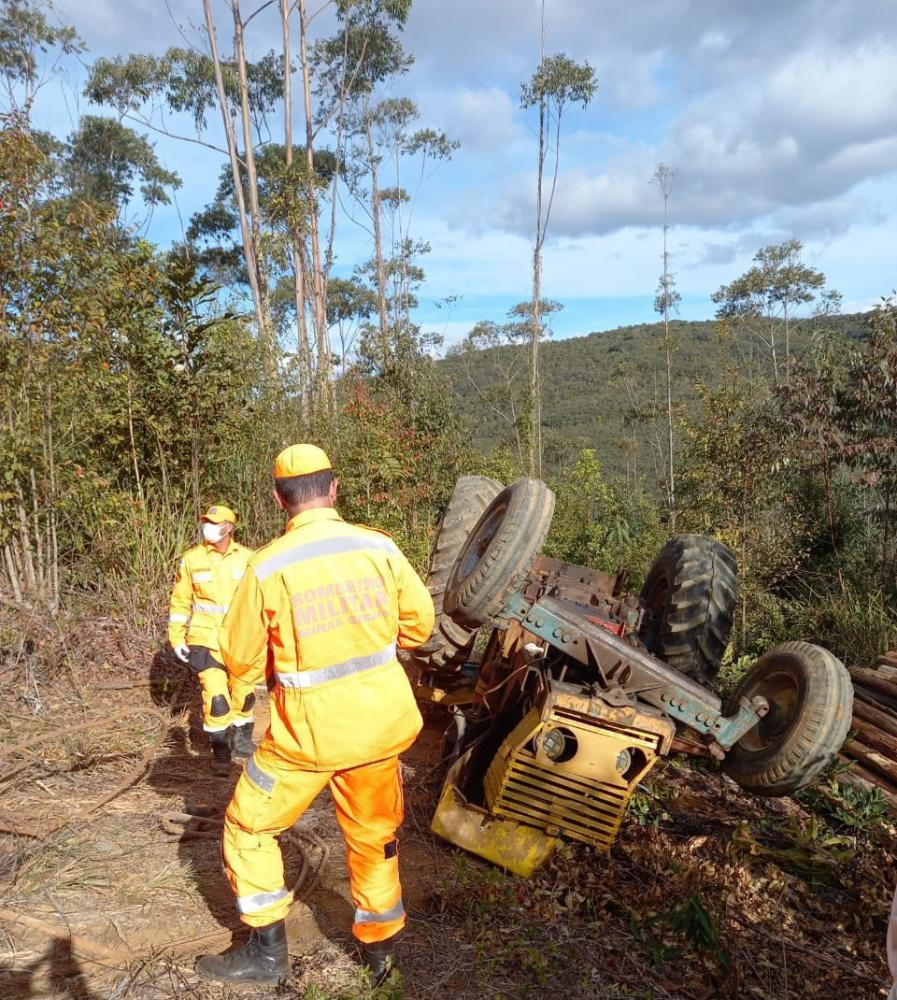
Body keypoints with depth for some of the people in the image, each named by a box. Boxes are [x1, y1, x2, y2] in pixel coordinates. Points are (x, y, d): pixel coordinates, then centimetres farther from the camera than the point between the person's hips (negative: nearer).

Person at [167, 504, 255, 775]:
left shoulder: (247, 558, -4)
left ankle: (241, 739, 38)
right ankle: (220, 751, 8)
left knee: (244, 693, 15)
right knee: (216, 697, -11)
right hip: (206, 641, -2)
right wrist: (176, 638, -1)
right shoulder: (191, 559, -5)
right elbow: (180, 602, 2)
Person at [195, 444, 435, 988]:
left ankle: (268, 952, 30)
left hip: (309, 728, -3)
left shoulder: (267, 566, -15)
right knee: (373, 834, 23)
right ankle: (381, 947, 40)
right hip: (381, 720, 3)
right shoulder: (378, 546, -8)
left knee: (249, 826, 21)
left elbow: (243, 662, -3)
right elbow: (420, 622, 3)